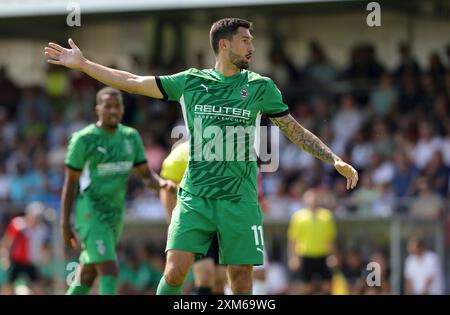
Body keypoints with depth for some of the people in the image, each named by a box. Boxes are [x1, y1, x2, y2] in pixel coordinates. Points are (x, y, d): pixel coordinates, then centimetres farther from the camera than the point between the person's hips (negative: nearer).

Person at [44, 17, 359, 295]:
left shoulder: (260, 86, 5)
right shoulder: (190, 81, 5)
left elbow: (296, 130, 10)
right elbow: (133, 82, 8)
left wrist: (335, 160, 2)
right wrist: (83, 63, 6)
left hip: (239, 200, 0)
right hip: (194, 197, 0)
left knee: (241, 279, -2)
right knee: (175, 271, -11)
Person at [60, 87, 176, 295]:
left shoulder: (131, 137, 7)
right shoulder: (83, 139, -9)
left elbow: (146, 175, 7)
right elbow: (70, 182, -5)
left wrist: (162, 183, -16)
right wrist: (65, 223, -8)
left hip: (115, 213, 6)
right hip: (90, 213, -6)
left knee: (88, 274, 14)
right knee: (109, 271, -18)